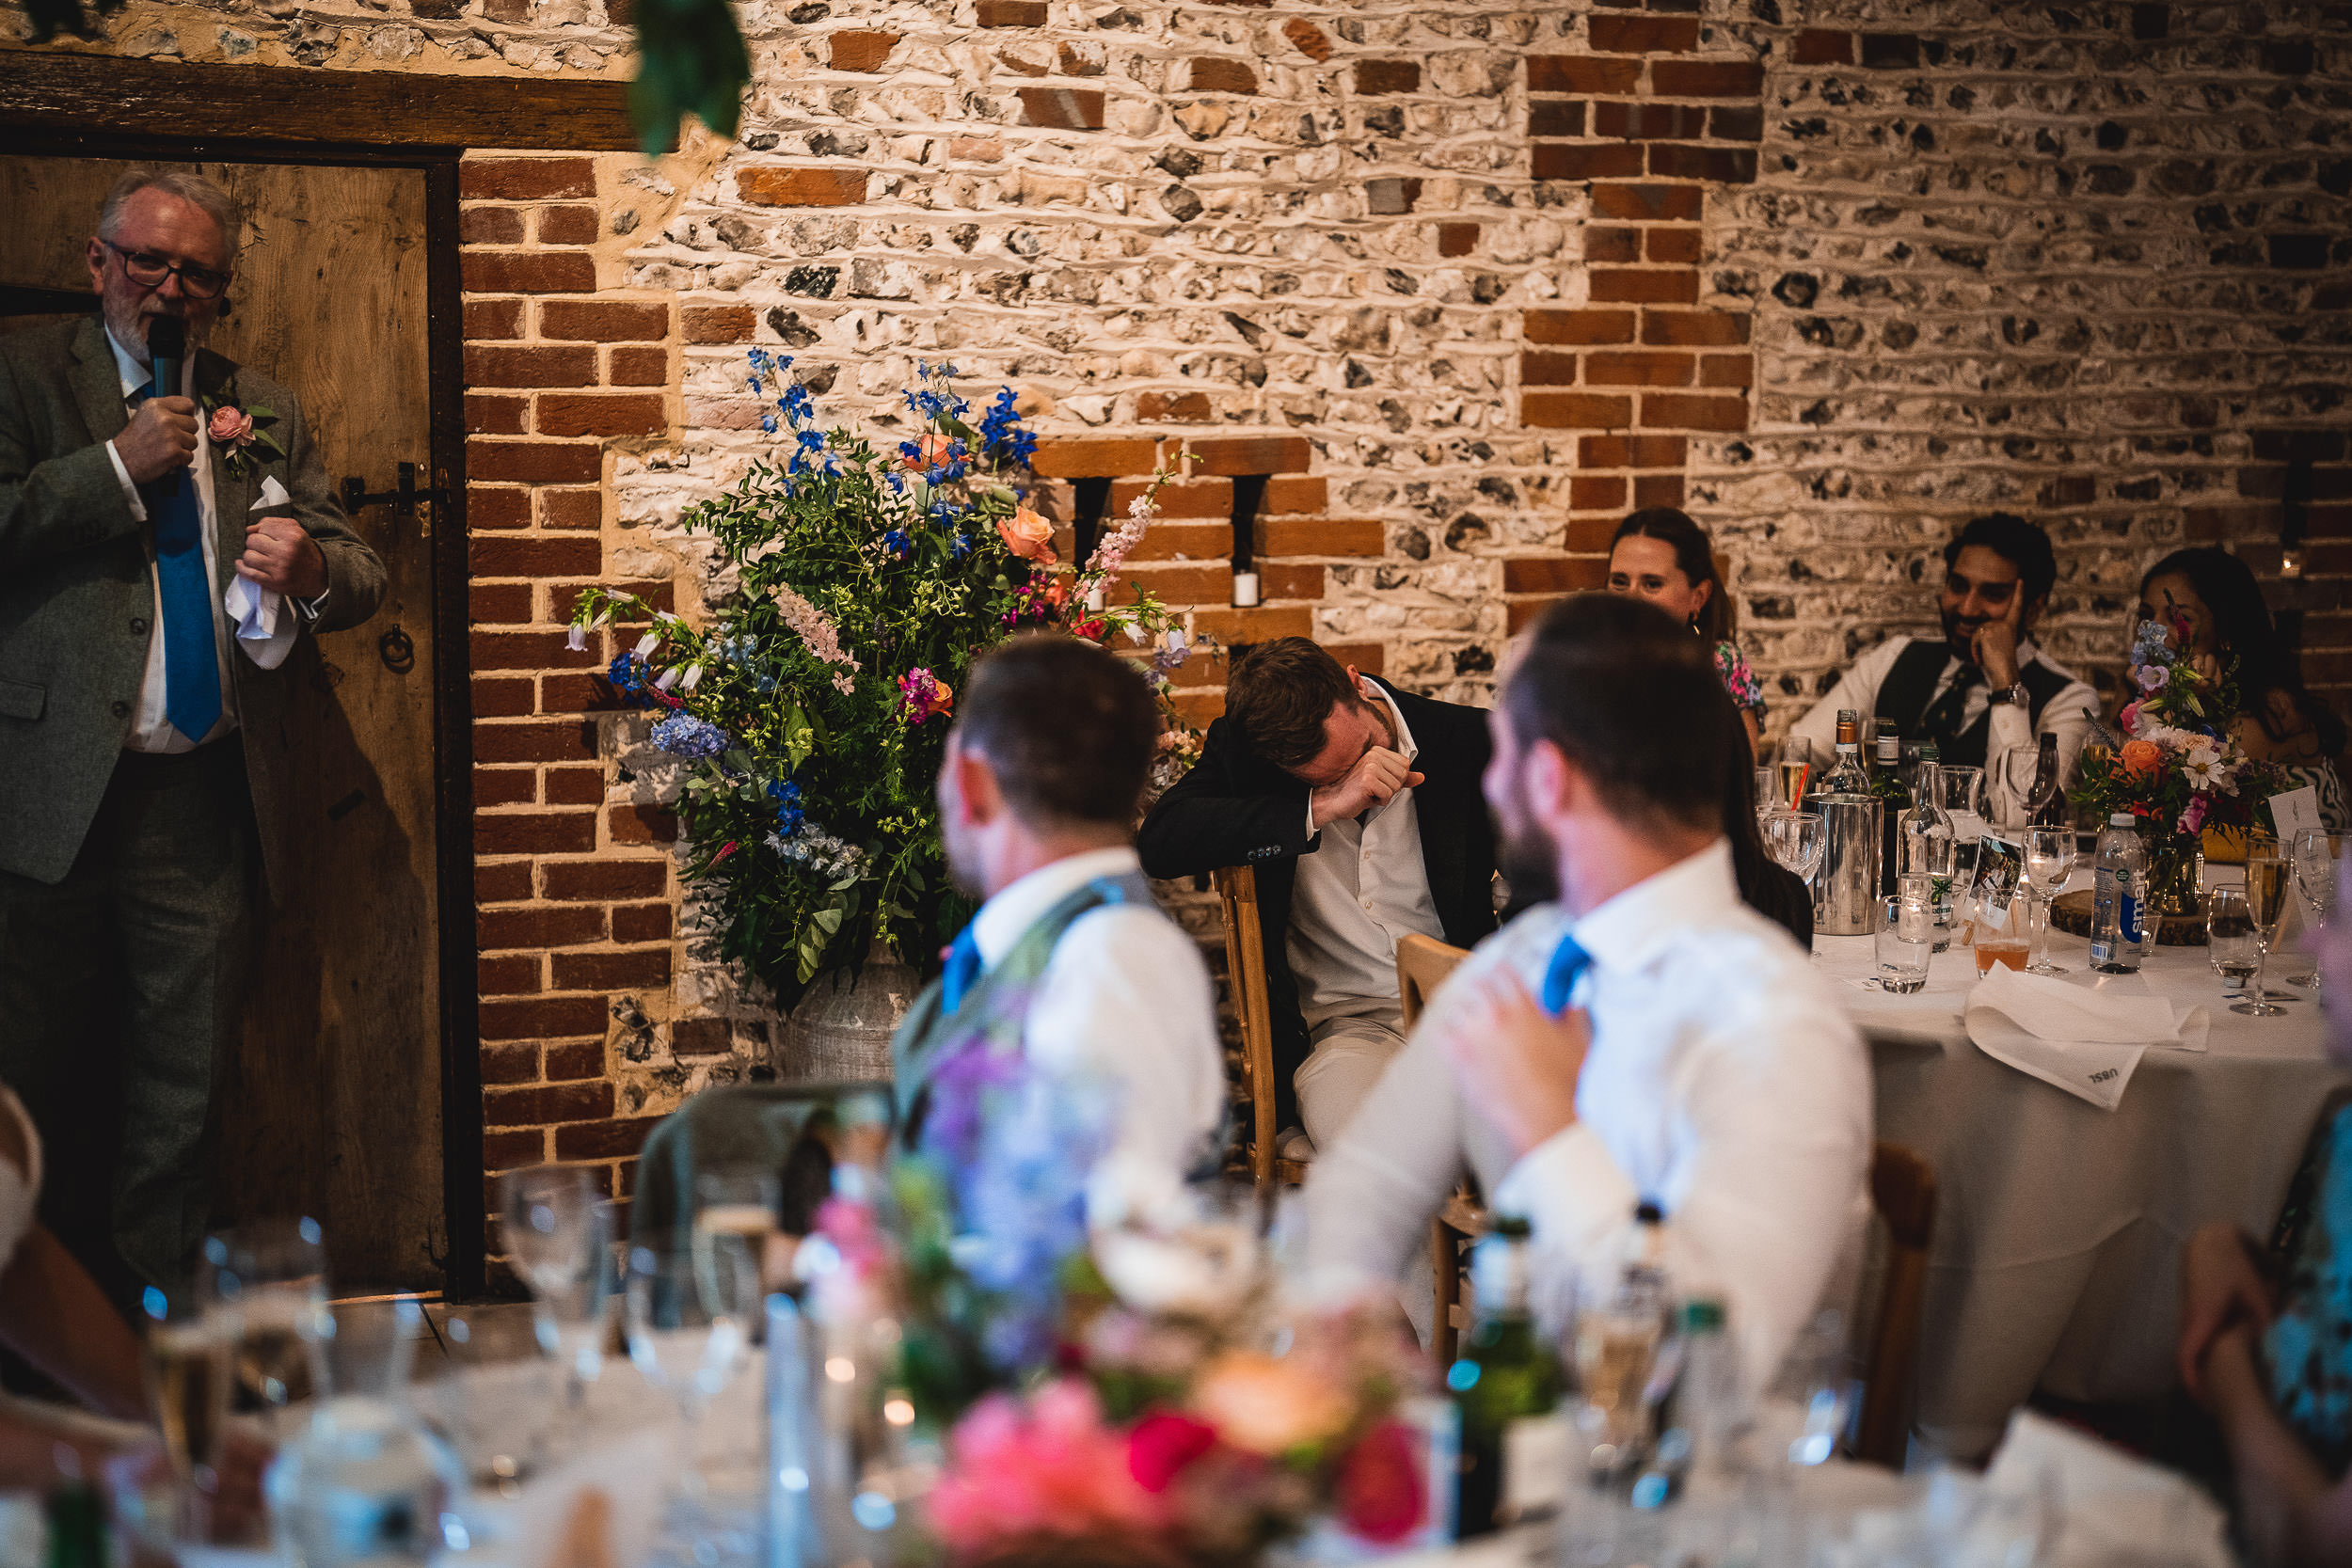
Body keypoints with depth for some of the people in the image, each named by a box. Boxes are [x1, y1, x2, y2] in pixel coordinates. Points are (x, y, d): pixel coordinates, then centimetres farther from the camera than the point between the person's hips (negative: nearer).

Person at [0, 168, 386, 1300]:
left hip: (205, 801, 3)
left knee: (181, 1086, 7)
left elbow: (362, 577, 13)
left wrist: (311, 569, -9)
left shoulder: (264, 415, 16)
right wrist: (119, 468, -11)